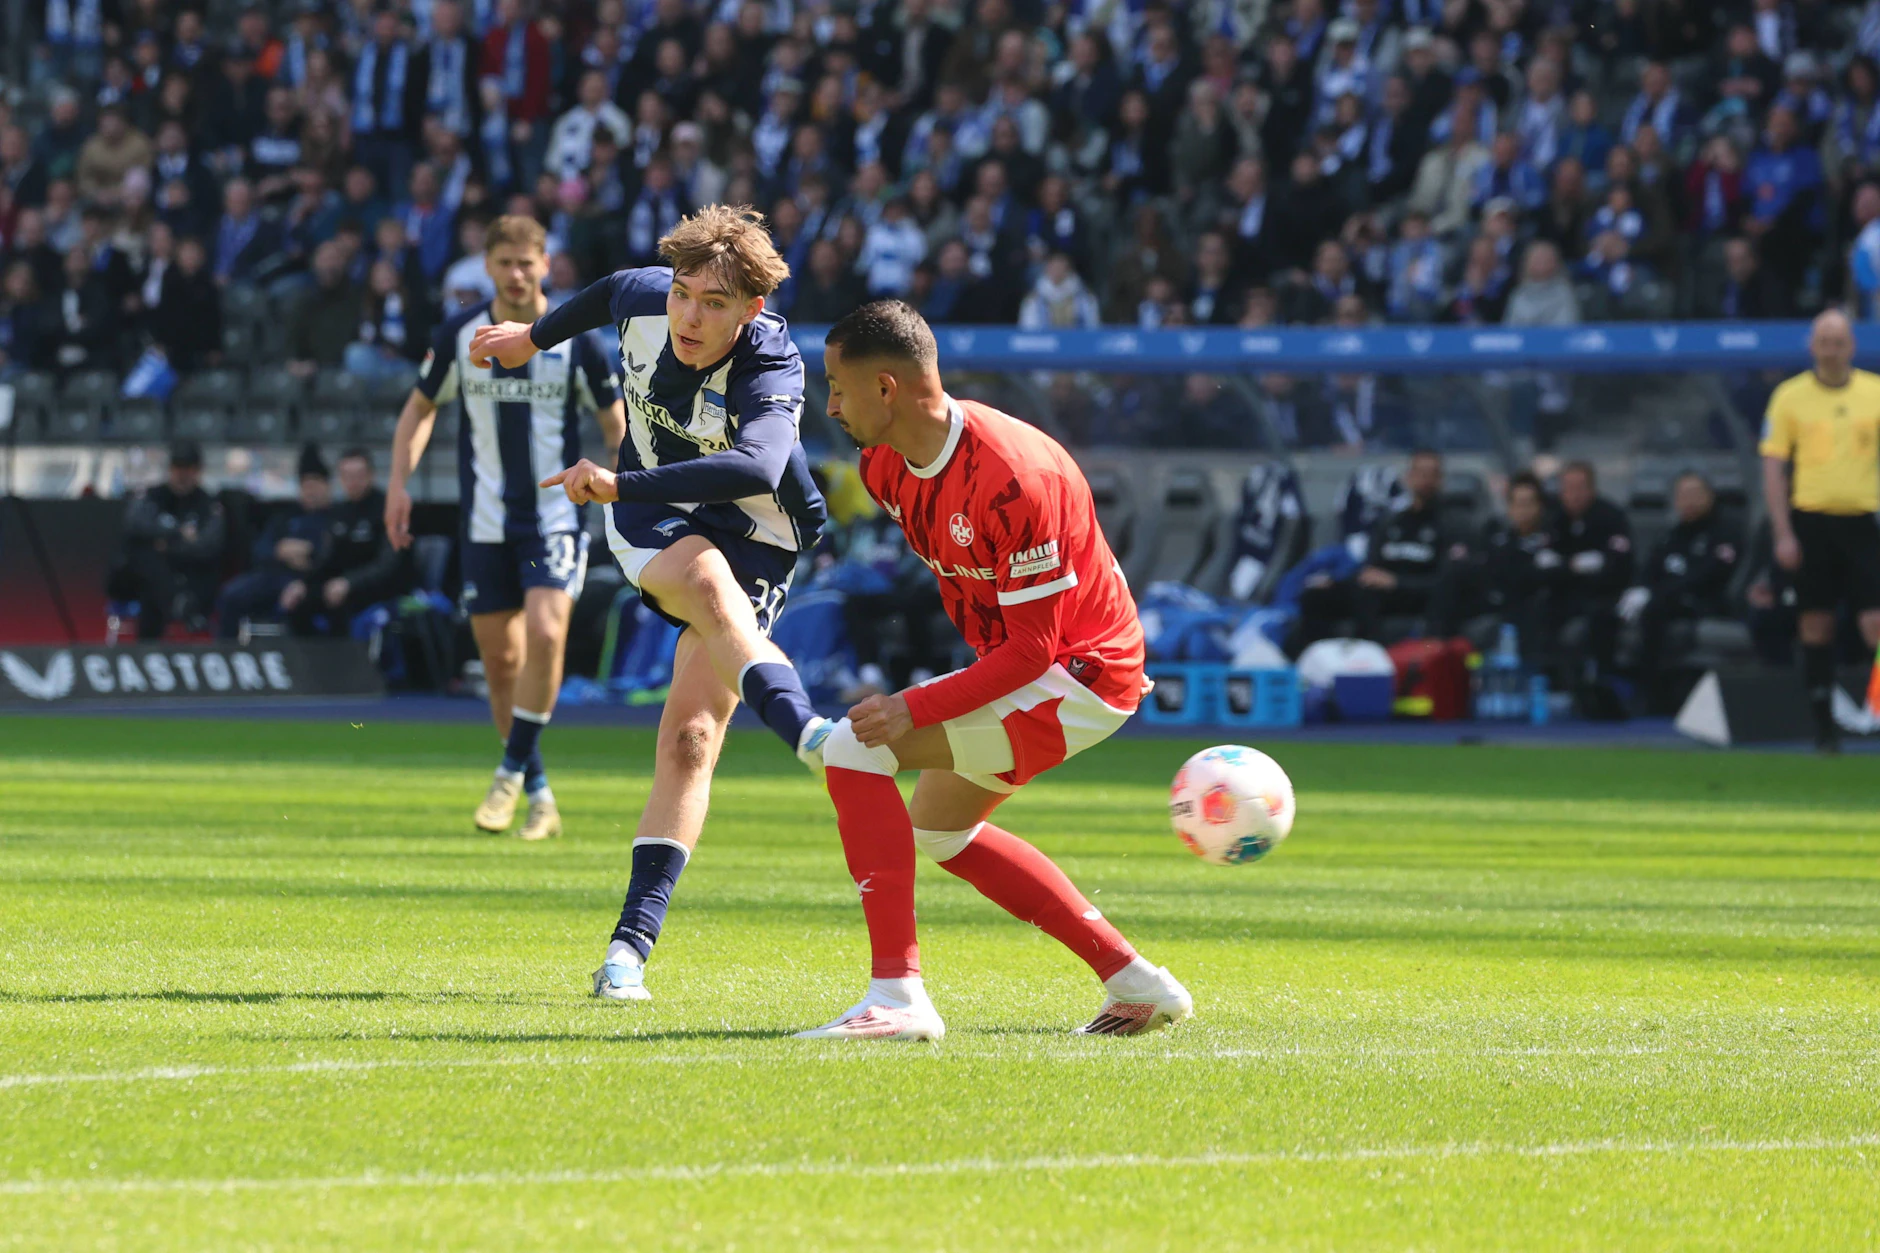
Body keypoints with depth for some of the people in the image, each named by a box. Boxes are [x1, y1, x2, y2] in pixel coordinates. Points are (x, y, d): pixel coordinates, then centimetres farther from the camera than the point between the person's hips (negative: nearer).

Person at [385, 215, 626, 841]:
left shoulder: (574, 339, -4)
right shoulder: (459, 335, 0)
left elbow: (615, 423, 5)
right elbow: (421, 406, 14)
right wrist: (399, 481, 3)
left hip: (555, 515, -2)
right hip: (486, 520, 2)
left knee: (544, 633, -22)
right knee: (501, 658, 4)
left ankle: (513, 772, -9)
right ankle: (539, 796, 15)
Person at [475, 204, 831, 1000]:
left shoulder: (772, 374, -30)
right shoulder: (645, 301, -15)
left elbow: (757, 469, -51)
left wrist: (621, 482, -58)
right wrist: (537, 336, 30)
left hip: (753, 542, -2)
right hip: (651, 519, 2)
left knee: (690, 740, -10)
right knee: (708, 581, -35)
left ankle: (633, 943, -6)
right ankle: (806, 732, -57)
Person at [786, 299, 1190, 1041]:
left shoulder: (1011, 479, -30)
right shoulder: (885, 466, -2)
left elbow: (1032, 650, -27)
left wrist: (914, 710, -30)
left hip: (1082, 673, -10)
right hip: (1023, 660, 10)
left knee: (852, 750, -21)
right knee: (940, 832, 25)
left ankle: (897, 997, -24)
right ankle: (1137, 985, 28)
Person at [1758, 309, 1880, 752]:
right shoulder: (1790, 396, 3)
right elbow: (1773, 467, 2)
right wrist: (1784, 534, -5)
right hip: (1810, 520, 0)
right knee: (1816, 625, 3)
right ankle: (1824, 725, 10)